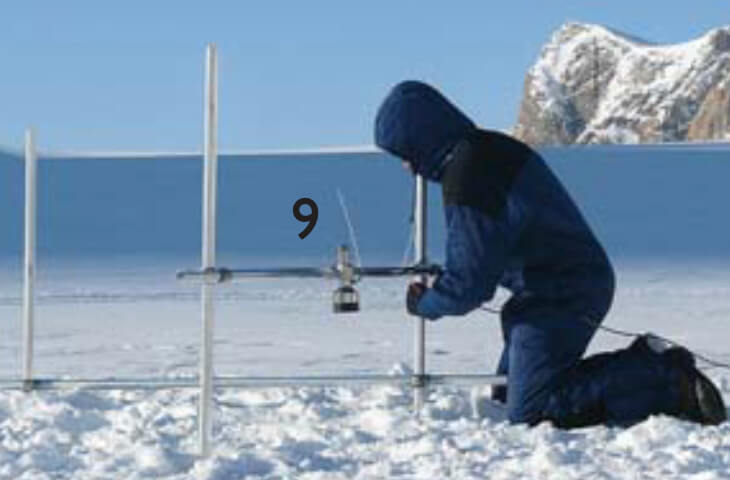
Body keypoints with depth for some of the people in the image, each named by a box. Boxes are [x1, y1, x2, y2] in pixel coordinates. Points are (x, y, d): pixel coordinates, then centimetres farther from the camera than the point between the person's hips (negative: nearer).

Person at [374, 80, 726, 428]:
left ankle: (667, 382, -14)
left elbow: (469, 286, -18)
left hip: (560, 297, -10)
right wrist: (439, 284, 18)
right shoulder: (492, 147, 9)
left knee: (528, 412, -13)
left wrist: (425, 304, 1)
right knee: (506, 397, 16)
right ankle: (648, 365, 10)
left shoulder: (468, 185, -23)